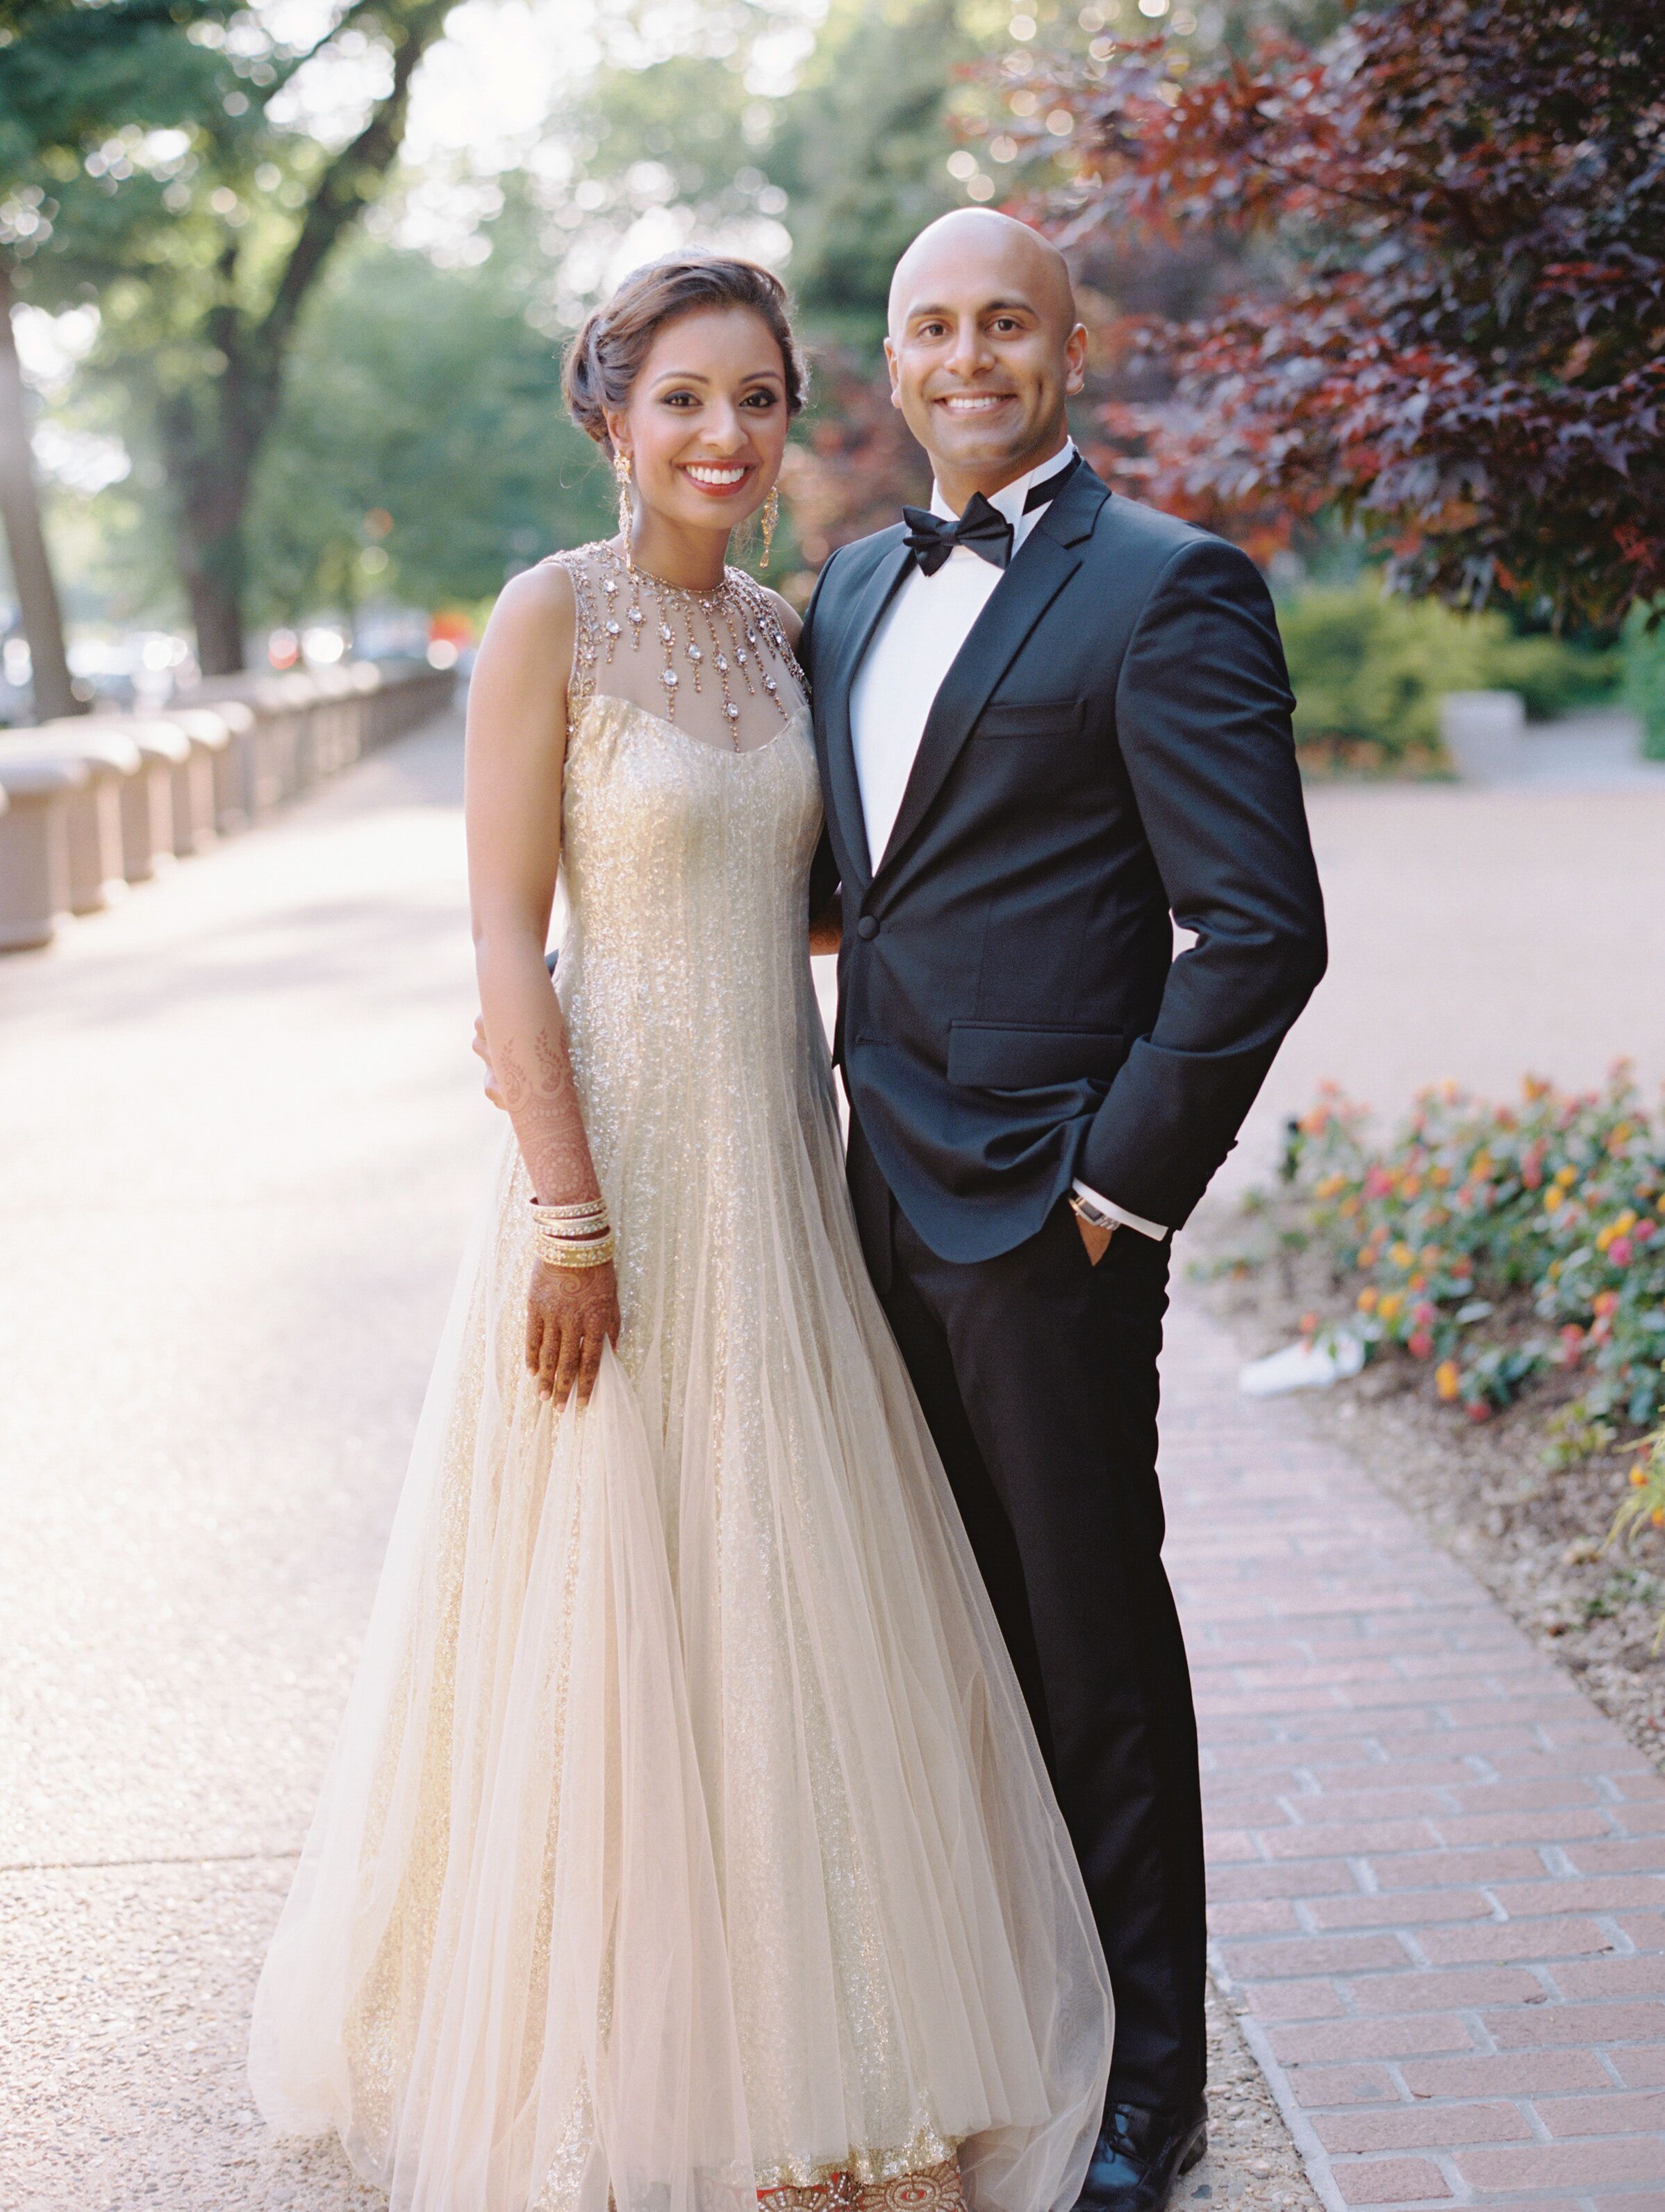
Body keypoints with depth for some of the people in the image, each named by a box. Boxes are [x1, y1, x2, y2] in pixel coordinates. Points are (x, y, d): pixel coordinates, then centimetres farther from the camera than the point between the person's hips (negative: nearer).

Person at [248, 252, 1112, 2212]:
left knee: (794, 1596, 13)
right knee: (622, 1609, 4)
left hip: (784, 1159, 7)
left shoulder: (782, 629, 10)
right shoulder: (554, 615, -10)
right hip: (628, 1162, -6)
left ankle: (794, 2027, 31)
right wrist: (568, 1220, -18)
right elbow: (505, 935, -14)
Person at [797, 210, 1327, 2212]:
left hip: (1046, 1212, -7)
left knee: (1091, 1646, 5)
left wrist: (1126, 1181, -15)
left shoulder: (1166, 590, -10)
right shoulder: (854, 587, 14)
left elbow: (1260, 927, -14)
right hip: (884, 1188, 7)